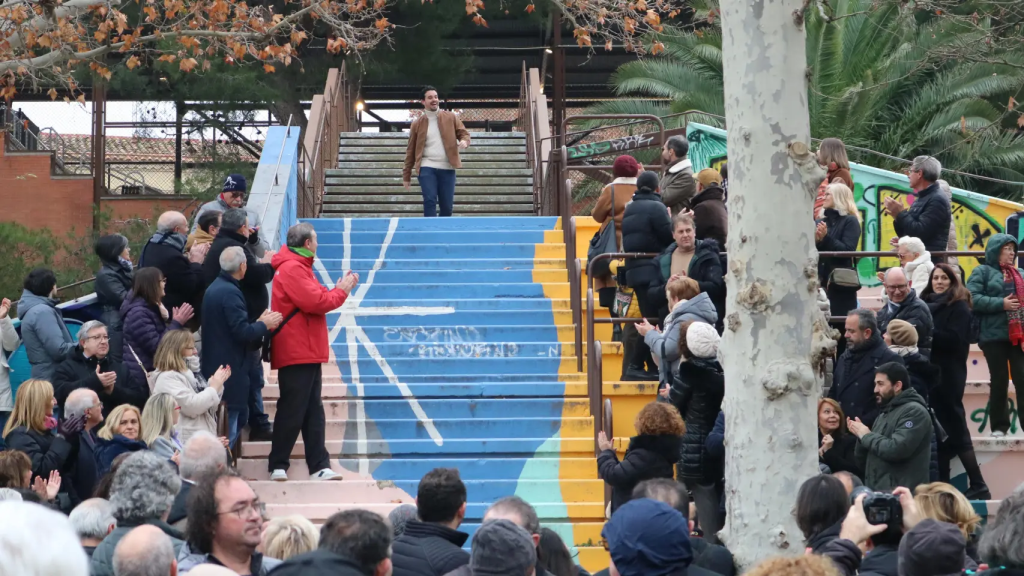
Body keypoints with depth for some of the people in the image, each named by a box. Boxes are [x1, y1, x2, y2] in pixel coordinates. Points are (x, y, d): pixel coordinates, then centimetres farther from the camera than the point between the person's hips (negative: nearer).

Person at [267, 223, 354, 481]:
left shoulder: (298, 267, 19)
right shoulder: (292, 269, -15)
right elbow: (315, 302, -21)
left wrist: (339, 289, 9)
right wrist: (342, 291, -8)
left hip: (308, 353, 11)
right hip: (297, 352, -11)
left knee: (313, 412, 9)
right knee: (292, 411, -5)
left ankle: (319, 467, 10)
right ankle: (278, 466, 3)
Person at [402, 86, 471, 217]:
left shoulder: (451, 118, 9)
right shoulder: (417, 124, 8)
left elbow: (464, 133, 8)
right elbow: (411, 151, 11)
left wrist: (464, 141, -19)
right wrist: (406, 176, 10)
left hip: (447, 168, 1)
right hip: (427, 168, -1)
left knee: (447, 206, 1)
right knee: (430, 200, -16)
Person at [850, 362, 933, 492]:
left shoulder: (914, 411, -8)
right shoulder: (884, 414, 20)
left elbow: (896, 450, -23)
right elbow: (864, 461, 20)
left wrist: (867, 435, -7)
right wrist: (860, 433, 1)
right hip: (877, 491, 9)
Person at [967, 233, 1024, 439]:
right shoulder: (982, 272, 2)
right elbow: (972, 298, -11)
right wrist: (1001, 304, -16)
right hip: (995, 336, -4)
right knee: (999, 380, 2)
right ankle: (999, 426, 11)